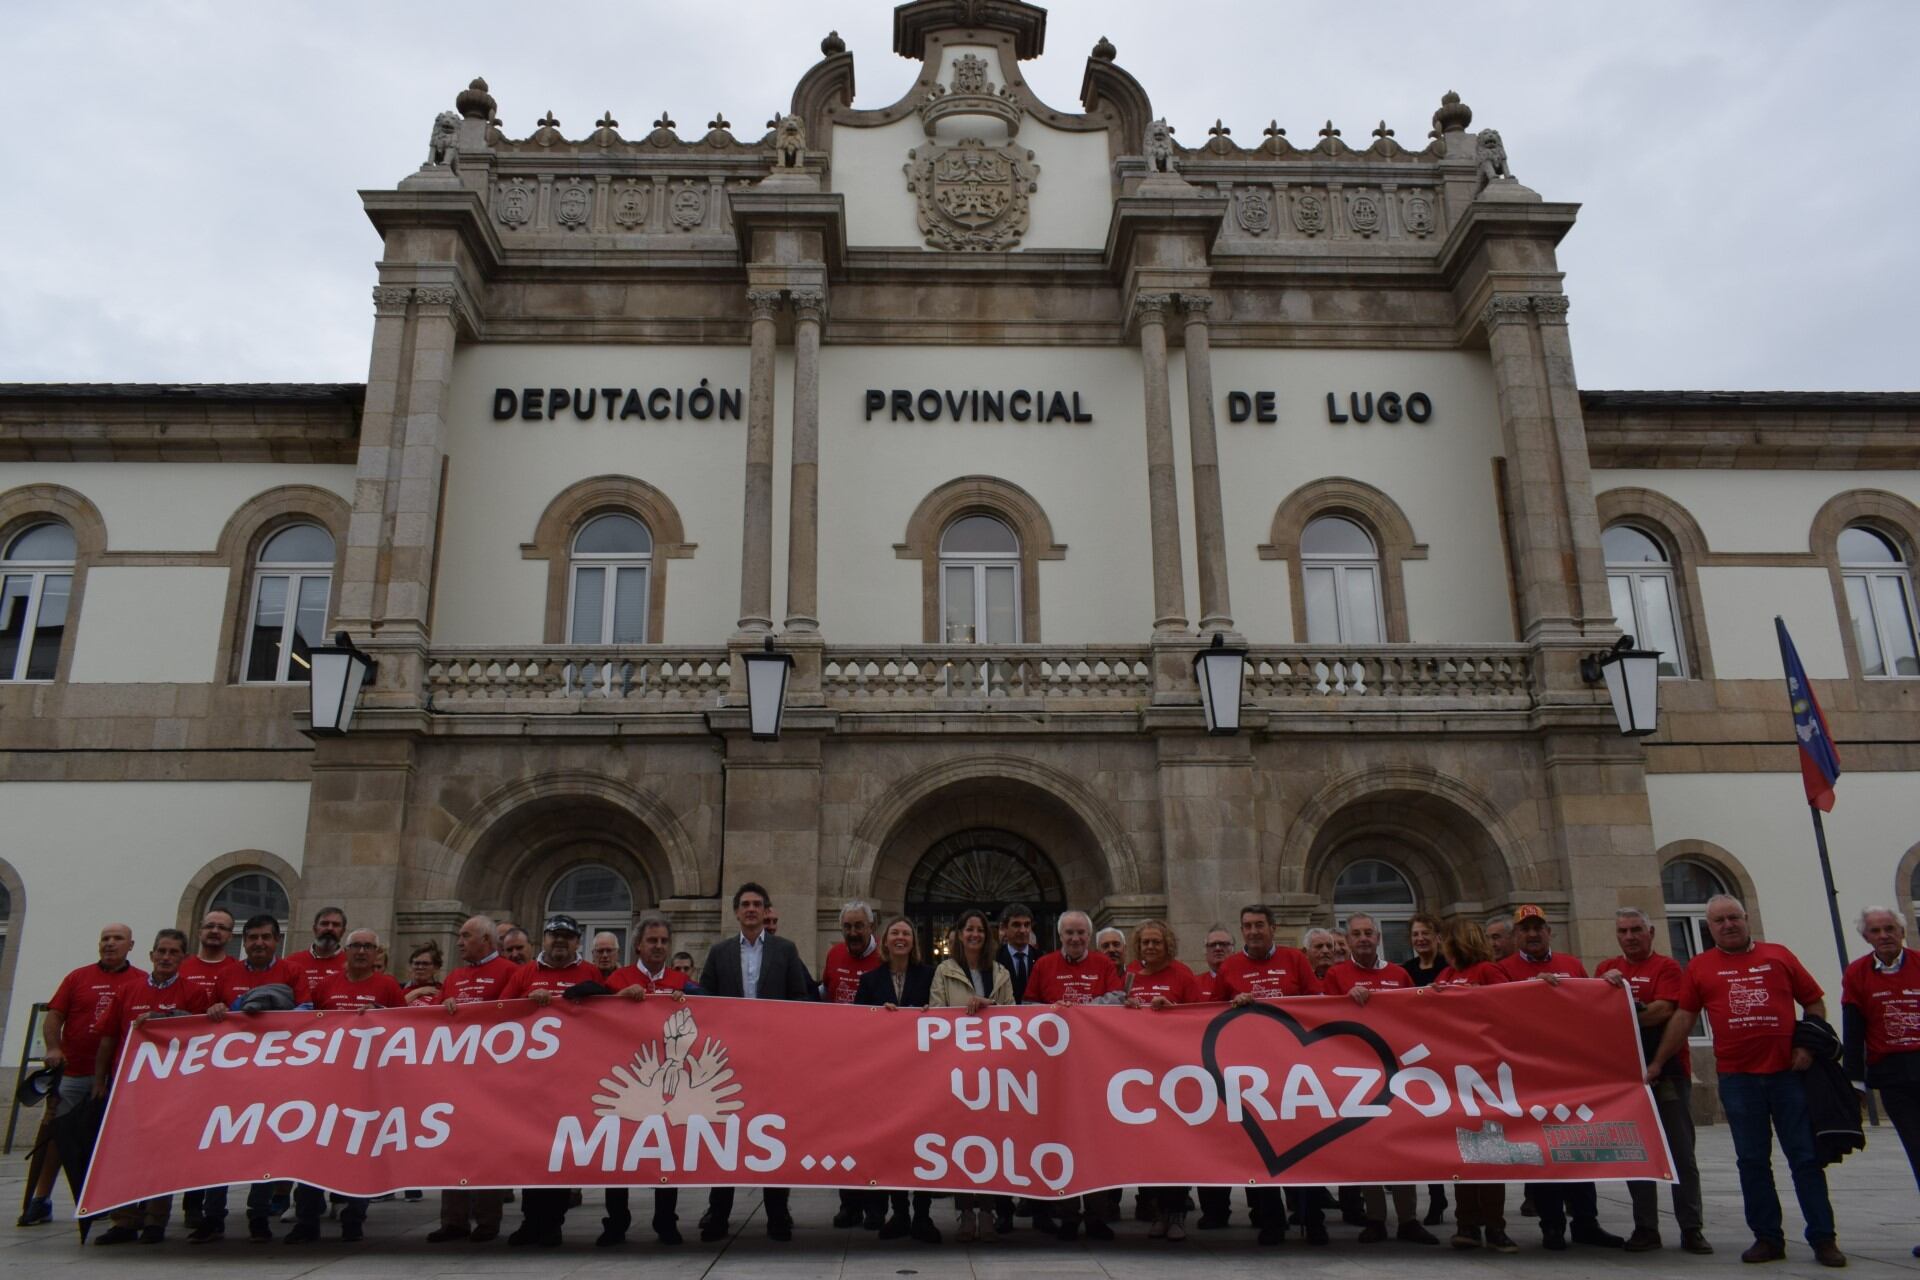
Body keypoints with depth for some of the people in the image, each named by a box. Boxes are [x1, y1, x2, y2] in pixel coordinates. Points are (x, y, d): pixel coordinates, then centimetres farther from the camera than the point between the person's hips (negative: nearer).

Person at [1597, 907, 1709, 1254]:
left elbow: (1662, 1010, -14)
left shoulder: (1667, 966, -1)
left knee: (1681, 1153, 3)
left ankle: (1691, 1228, 10)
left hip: (1667, 1071, -4)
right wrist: (1605, 985, -14)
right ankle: (1645, 1228, 13)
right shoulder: (1607, 968, 12)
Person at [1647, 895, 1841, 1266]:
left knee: (1806, 1156, 4)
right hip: (1737, 1078, 1)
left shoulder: (1778, 955, 6)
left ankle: (1823, 1238, 12)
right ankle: (1767, 1238, 14)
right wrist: (1657, 1063, 3)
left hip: (1787, 1072, 0)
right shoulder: (1700, 967, 6)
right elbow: (1683, 1018, 6)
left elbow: (1815, 1002, 10)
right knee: (1752, 1161, 6)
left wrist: (1808, 1045, -3)